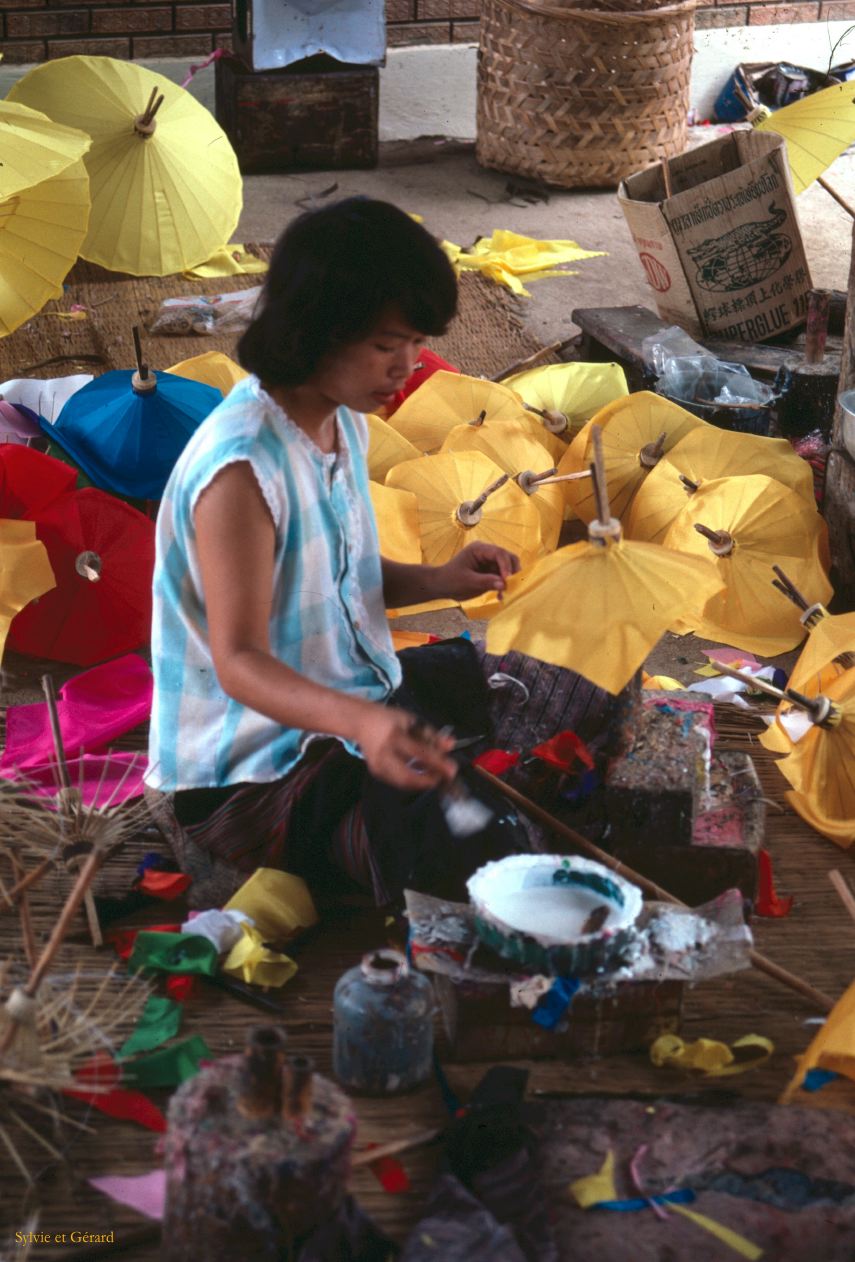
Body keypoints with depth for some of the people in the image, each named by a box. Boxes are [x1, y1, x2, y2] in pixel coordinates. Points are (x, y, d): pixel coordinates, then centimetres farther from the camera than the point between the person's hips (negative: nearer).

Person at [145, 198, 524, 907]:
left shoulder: (344, 420, 3)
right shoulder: (243, 467, -27)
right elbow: (239, 660, -27)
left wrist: (436, 581, -3)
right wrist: (359, 721, -43)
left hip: (362, 706, 10)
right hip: (253, 775, -10)